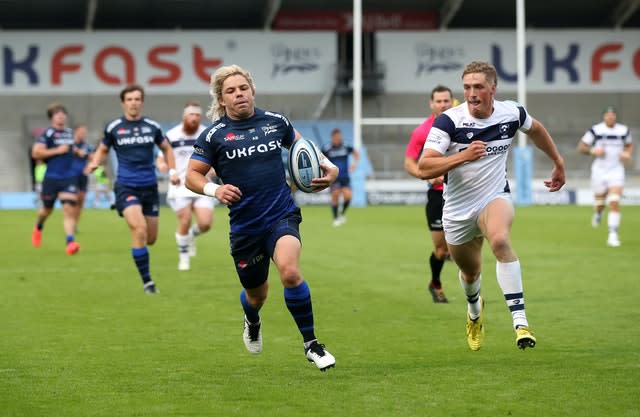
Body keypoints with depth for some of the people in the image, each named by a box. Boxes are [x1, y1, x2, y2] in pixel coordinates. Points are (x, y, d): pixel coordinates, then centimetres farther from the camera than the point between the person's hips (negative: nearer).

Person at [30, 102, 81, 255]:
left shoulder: (69, 132, 11)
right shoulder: (47, 134, -8)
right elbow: (35, 153, -19)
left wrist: (75, 151, 15)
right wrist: (57, 151, -18)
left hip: (68, 178, 3)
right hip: (51, 178, -3)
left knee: (69, 209, -14)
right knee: (47, 209, 15)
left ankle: (70, 242, -23)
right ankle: (38, 227, 48)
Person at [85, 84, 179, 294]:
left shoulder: (152, 126, 5)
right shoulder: (113, 127, -1)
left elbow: (166, 148, 19)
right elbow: (102, 150, 12)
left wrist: (172, 171, 6)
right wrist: (94, 163, -8)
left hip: (149, 187, 3)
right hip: (126, 187, -3)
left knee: (150, 238, 6)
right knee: (139, 229, -23)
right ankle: (147, 281, -14)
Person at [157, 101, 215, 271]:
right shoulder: (172, 136, -2)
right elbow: (161, 158, 5)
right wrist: (162, 165, -19)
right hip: (180, 186, -1)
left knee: (205, 223, -12)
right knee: (185, 222, -10)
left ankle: (192, 234, 25)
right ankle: (183, 256, 13)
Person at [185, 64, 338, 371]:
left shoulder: (275, 122, 5)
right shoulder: (214, 135, -3)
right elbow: (192, 175, -1)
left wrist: (327, 166, 7)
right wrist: (214, 189, -22)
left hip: (282, 216, 0)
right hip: (244, 225, 0)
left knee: (290, 271, -28)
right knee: (256, 293, 15)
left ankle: (311, 344, -13)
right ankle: (252, 323, 55)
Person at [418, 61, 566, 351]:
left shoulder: (512, 113, -9)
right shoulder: (448, 122, -19)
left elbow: (535, 129, 16)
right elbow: (423, 169, -27)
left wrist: (558, 162, 25)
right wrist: (463, 156, -38)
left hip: (494, 198, -1)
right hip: (458, 209, 1)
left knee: (500, 240, -34)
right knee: (470, 271, 18)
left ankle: (520, 322, -37)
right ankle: (474, 310, 57)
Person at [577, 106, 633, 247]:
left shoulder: (624, 131, 2)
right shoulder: (596, 130, -5)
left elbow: (629, 145, 21)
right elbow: (581, 147, 0)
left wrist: (628, 154, -1)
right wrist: (593, 150, -18)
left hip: (616, 171, 0)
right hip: (599, 171, 0)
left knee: (614, 202, -15)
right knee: (600, 203, 8)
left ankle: (613, 235, -12)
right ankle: (597, 214, 47)